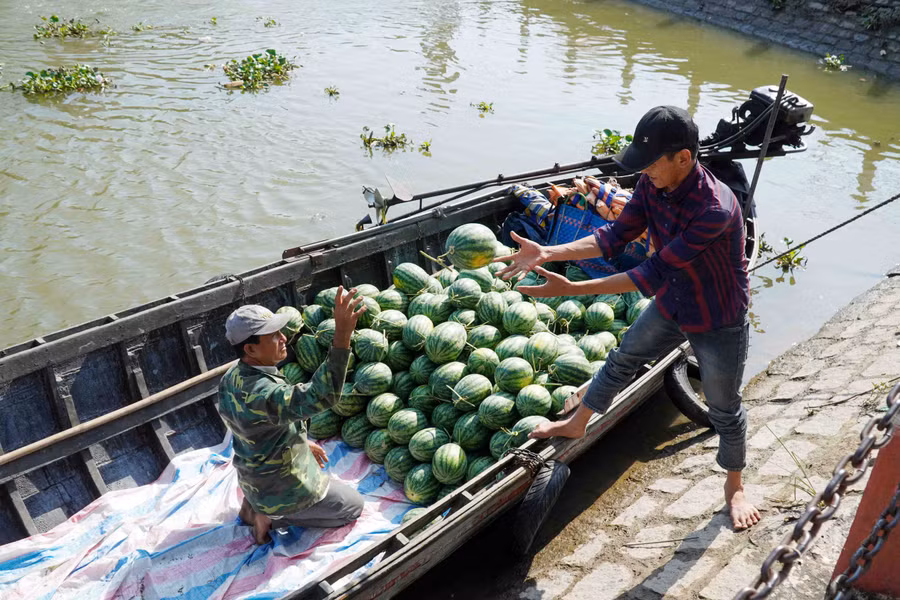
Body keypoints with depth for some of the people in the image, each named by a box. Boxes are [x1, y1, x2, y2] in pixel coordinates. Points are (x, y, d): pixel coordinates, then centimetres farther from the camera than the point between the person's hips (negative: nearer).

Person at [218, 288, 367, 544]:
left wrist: (302, 442, 13)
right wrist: (342, 335, -62)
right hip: (280, 488, -8)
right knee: (353, 505, 12)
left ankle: (256, 505, 17)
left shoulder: (231, 379, -9)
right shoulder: (261, 393, -39)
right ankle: (271, 516, 2)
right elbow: (320, 397, -55)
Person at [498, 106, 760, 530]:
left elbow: (655, 272, -40)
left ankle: (734, 486, 40)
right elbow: (616, 235, -12)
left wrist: (571, 289, -42)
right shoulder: (652, 184, -16)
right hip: (671, 304, 6)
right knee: (622, 360, 21)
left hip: (719, 323, -6)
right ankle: (576, 425, 45)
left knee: (724, 410, 13)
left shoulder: (716, 209, -39)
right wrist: (549, 253, -26)